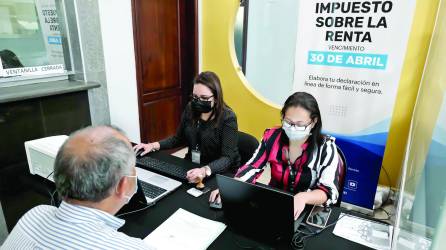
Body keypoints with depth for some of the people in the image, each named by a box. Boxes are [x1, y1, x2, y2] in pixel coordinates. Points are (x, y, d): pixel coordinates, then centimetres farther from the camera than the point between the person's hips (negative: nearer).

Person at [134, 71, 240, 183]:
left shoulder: (227, 117, -18)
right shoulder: (190, 109, -1)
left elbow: (227, 157, -24)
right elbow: (179, 138, 11)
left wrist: (205, 171, -41)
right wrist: (153, 145, -2)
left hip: (221, 171, -5)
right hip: (191, 166, 5)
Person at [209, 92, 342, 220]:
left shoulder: (326, 147, -11)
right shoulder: (272, 137, -4)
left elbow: (330, 191, -16)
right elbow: (251, 168, 0)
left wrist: (303, 197, -37)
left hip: (309, 211, -2)